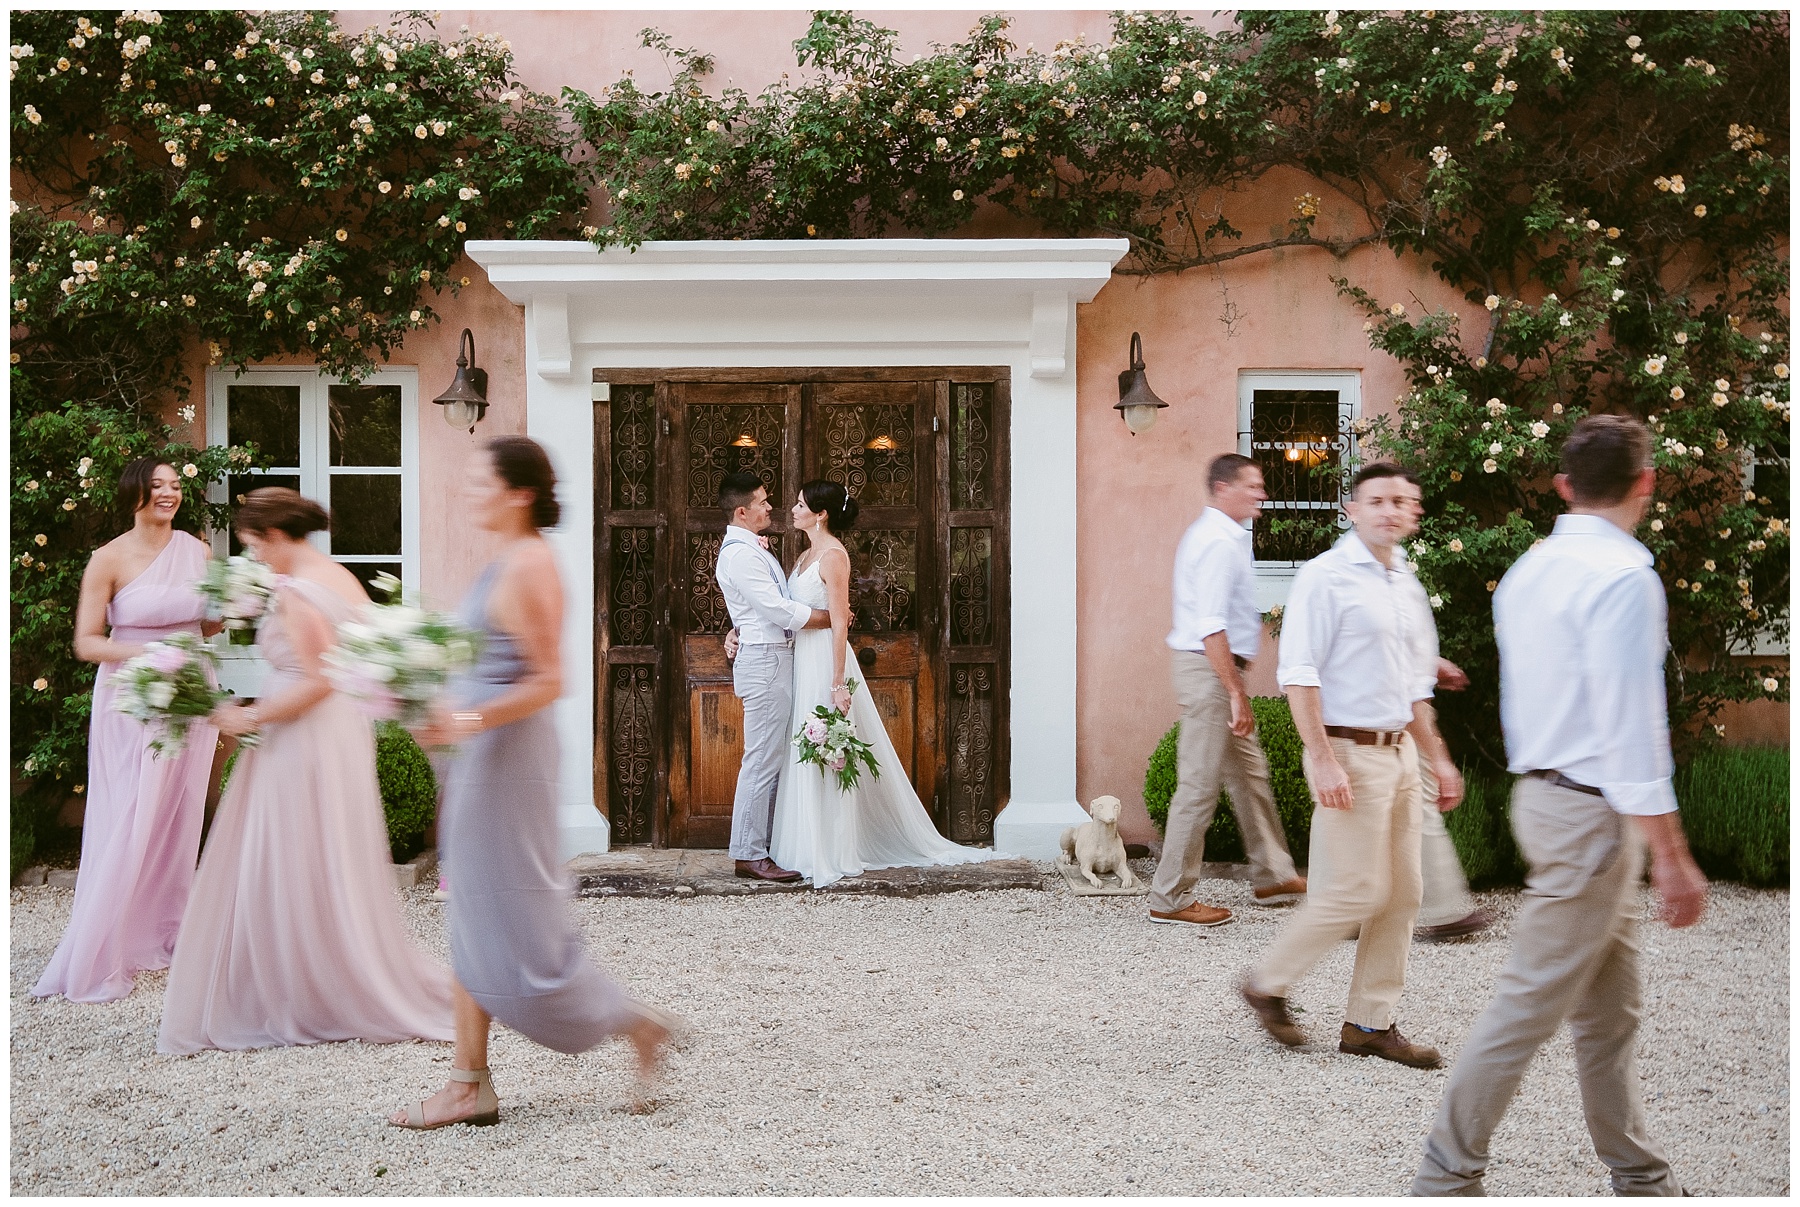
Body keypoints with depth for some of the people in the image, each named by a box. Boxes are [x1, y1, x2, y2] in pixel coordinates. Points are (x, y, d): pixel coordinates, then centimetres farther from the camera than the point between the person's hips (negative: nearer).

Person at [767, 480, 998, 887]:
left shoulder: (833, 555, -13)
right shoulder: (808, 555, 14)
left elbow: (840, 623, -18)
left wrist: (838, 683, -21)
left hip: (824, 660, -9)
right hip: (803, 659, 9)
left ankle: (833, 854, 6)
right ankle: (814, 847, 20)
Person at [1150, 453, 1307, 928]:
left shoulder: (1209, 534, 15)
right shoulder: (1220, 543, -18)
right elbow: (1211, 627, -25)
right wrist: (1236, 693, -25)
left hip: (1214, 669, 11)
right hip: (1210, 670, -11)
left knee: (1249, 773, 18)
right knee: (1200, 784, -5)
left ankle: (1272, 876, 30)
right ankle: (1170, 899, 2)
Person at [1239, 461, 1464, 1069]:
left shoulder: (1408, 586, 15)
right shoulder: (1326, 576, -10)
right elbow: (1298, 675, -16)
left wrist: (1438, 759, 21)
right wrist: (1323, 760, -22)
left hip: (1399, 752, 8)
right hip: (1350, 752, -8)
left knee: (1401, 893, 7)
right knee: (1358, 892, -7)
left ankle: (1370, 1021, 17)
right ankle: (1267, 984, 11)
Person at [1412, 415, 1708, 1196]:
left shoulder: (1528, 571, 9)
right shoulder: (1623, 576, -18)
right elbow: (1632, 731, -21)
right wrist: (1672, 859, -17)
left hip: (1541, 789, 9)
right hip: (1592, 811, -9)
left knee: (1609, 1011, 17)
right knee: (1531, 1004, -1)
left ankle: (1640, 1177, 29)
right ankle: (1447, 1175, 7)